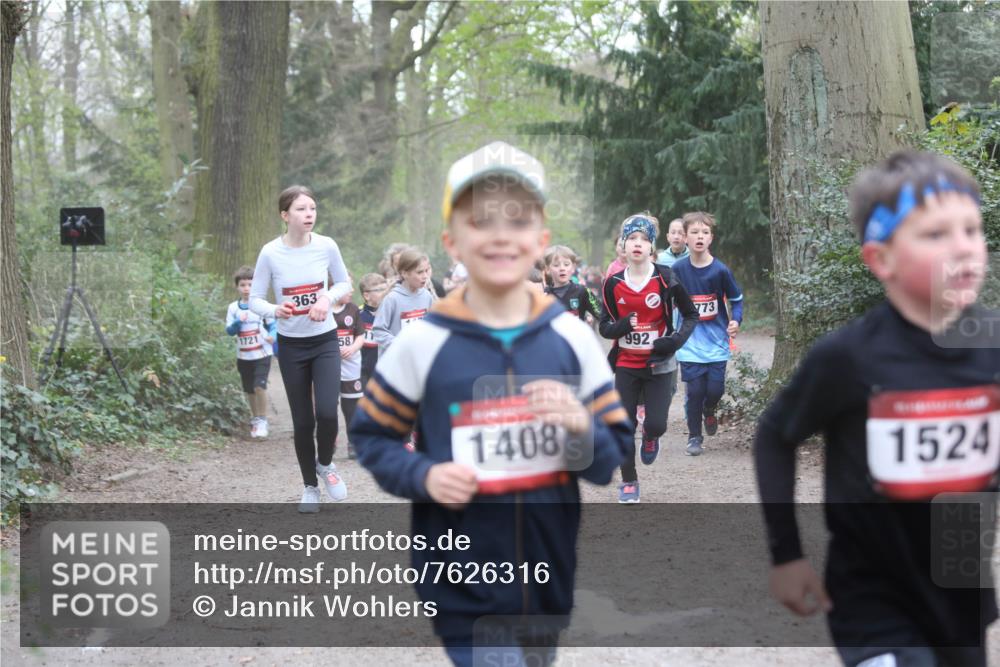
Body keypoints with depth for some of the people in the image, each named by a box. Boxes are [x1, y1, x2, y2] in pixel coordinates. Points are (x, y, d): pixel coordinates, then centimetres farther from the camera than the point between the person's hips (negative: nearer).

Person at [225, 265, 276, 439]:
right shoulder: (233, 307, 2)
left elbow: (272, 324, 1)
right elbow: (229, 330, 0)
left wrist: (272, 335, -20)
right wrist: (238, 322, -20)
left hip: (262, 354, -3)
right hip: (243, 356, 3)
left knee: (260, 386, -17)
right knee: (249, 390, 12)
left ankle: (262, 421, -6)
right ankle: (255, 420, 29)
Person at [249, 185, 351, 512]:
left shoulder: (326, 246, -10)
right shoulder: (270, 253, -13)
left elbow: (344, 283, 6)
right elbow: (255, 299, -6)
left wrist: (328, 298, -16)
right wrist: (274, 310, -28)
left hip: (325, 340, 1)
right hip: (291, 345, 0)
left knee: (327, 413, -15)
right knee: (303, 421, 4)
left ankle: (325, 464, 18)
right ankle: (310, 487, 25)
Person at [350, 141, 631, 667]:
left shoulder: (571, 337, -1)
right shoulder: (422, 343, -7)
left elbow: (611, 460, 4)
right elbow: (370, 436, 5)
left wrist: (582, 429, -17)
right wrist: (423, 476, -14)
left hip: (550, 587, 3)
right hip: (465, 595, -3)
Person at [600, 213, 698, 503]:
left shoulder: (665, 278, -8)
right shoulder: (614, 283, -2)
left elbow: (691, 314, 2)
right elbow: (604, 327, 4)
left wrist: (677, 339, -16)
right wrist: (622, 326, -19)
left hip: (658, 364, -2)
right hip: (626, 364, 2)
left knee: (656, 423, -11)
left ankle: (650, 436, 27)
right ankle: (628, 482, 18)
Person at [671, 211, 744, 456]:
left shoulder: (720, 270, -7)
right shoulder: (678, 269, -4)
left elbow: (737, 299, 4)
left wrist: (736, 320, -12)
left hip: (716, 342, 0)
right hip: (690, 343, 0)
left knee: (715, 389, -3)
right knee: (695, 391, -2)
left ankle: (709, 411, 32)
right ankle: (694, 437, 15)